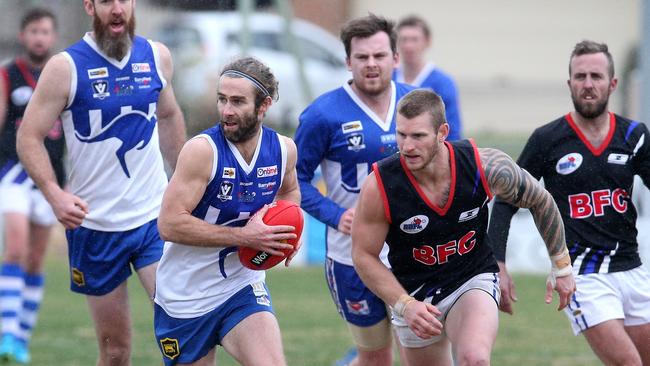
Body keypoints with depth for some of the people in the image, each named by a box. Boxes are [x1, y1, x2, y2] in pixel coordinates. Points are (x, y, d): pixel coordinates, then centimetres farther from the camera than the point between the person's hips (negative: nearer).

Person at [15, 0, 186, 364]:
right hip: (95, 224, -2)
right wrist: (55, 194, -23)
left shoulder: (157, 57, 3)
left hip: (154, 216, 2)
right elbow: (29, 136, -8)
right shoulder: (66, 67, -9)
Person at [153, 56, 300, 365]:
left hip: (242, 285, 3)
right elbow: (169, 224, -25)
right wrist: (244, 236, -26)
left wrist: (288, 230, -1)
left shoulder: (283, 149, -3)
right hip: (185, 294, -3)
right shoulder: (202, 150, -19)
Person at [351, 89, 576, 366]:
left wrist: (561, 266, 8)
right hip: (413, 295, 2)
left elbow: (539, 200, 0)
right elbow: (364, 255, -9)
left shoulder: (484, 165, -21)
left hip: (474, 280, -2)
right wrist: (405, 305, -21)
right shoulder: (379, 186, -23)